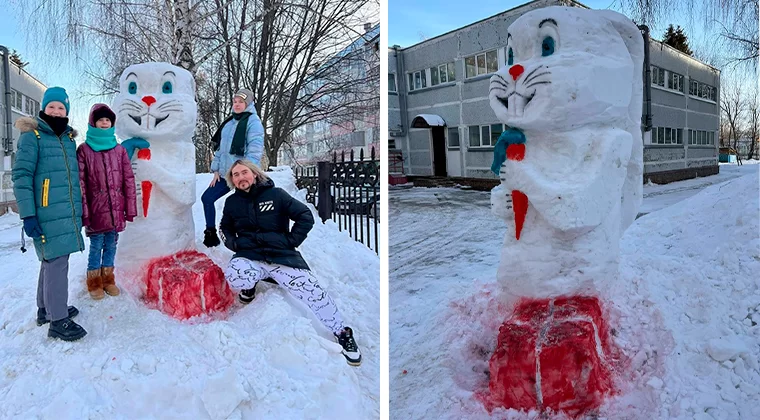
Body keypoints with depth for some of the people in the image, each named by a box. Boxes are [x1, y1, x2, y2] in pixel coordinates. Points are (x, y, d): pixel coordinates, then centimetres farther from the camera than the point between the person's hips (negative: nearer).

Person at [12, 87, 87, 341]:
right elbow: (21, 176, -11)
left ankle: (46, 308, 29)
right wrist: (27, 214, -17)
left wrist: (80, 210, 22)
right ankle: (58, 320, 0)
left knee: (52, 260, 16)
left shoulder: (69, 139, 15)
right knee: (56, 262, -7)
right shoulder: (32, 136, -6)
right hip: (47, 215, -7)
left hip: (68, 214, 7)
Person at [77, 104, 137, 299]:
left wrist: (130, 208, 2)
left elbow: (128, 180, 6)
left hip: (115, 209, 3)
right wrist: (83, 211, -9)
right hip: (96, 209, -2)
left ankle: (108, 278, 26)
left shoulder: (119, 150, 7)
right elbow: (79, 183, -4)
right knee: (96, 246, 5)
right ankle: (94, 282, 20)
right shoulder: (84, 150, -1)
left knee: (111, 245, 11)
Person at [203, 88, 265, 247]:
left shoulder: (253, 121, -8)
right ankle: (211, 235, 19)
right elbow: (220, 148, 20)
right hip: (225, 174, 8)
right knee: (207, 198, 8)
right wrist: (216, 170, 12)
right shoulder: (228, 123, 17)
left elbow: (254, 150, -17)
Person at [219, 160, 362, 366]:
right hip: (249, 256, 2)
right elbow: (225, 227, 30)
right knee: (234, 277, -35)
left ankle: (341, 333, -5)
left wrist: (291, 241, -4)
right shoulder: (232, 202, 11)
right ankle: (249, 286, 5)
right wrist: (234, 244, 10)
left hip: (281, 255, -2)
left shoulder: (276, 194, 1)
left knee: (310, 288, -23)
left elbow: (306, 217, 2)